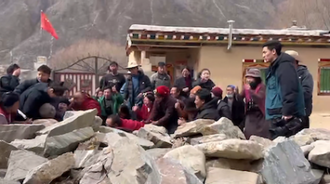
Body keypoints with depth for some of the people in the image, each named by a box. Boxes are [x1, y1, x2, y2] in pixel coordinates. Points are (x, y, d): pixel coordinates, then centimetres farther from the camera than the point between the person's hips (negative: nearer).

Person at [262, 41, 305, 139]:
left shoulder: (285, 65, -11)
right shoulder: (274, 68, 19)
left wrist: (287, 113, -24)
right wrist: (269, 113, 19)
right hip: (277, 116, 10)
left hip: (285, 117, -10)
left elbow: (290, 91, -21)